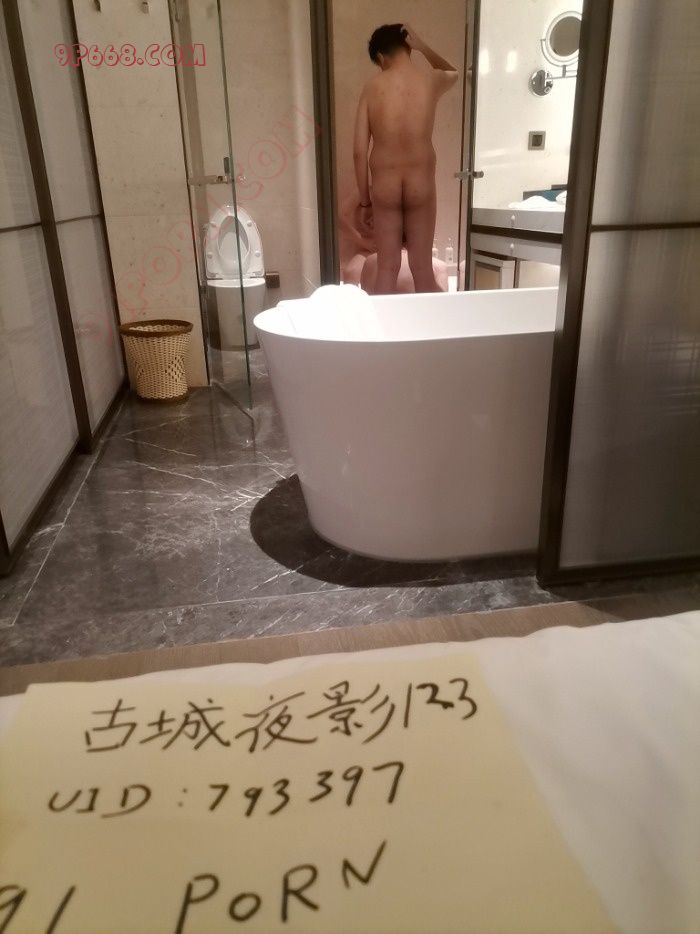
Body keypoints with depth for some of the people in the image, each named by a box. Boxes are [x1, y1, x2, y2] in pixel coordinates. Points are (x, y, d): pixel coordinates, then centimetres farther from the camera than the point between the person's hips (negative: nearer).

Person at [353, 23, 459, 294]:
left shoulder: (372, 87, -4)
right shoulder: (431, 81, -2)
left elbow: (359, 151, -5)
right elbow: (454, 73, 25)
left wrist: (364, 201, 3)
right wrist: (423, 47, 12)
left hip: (384, 188, 0)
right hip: (421, 187, 0)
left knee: (387, 269, 8)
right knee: (422, 269, 10)